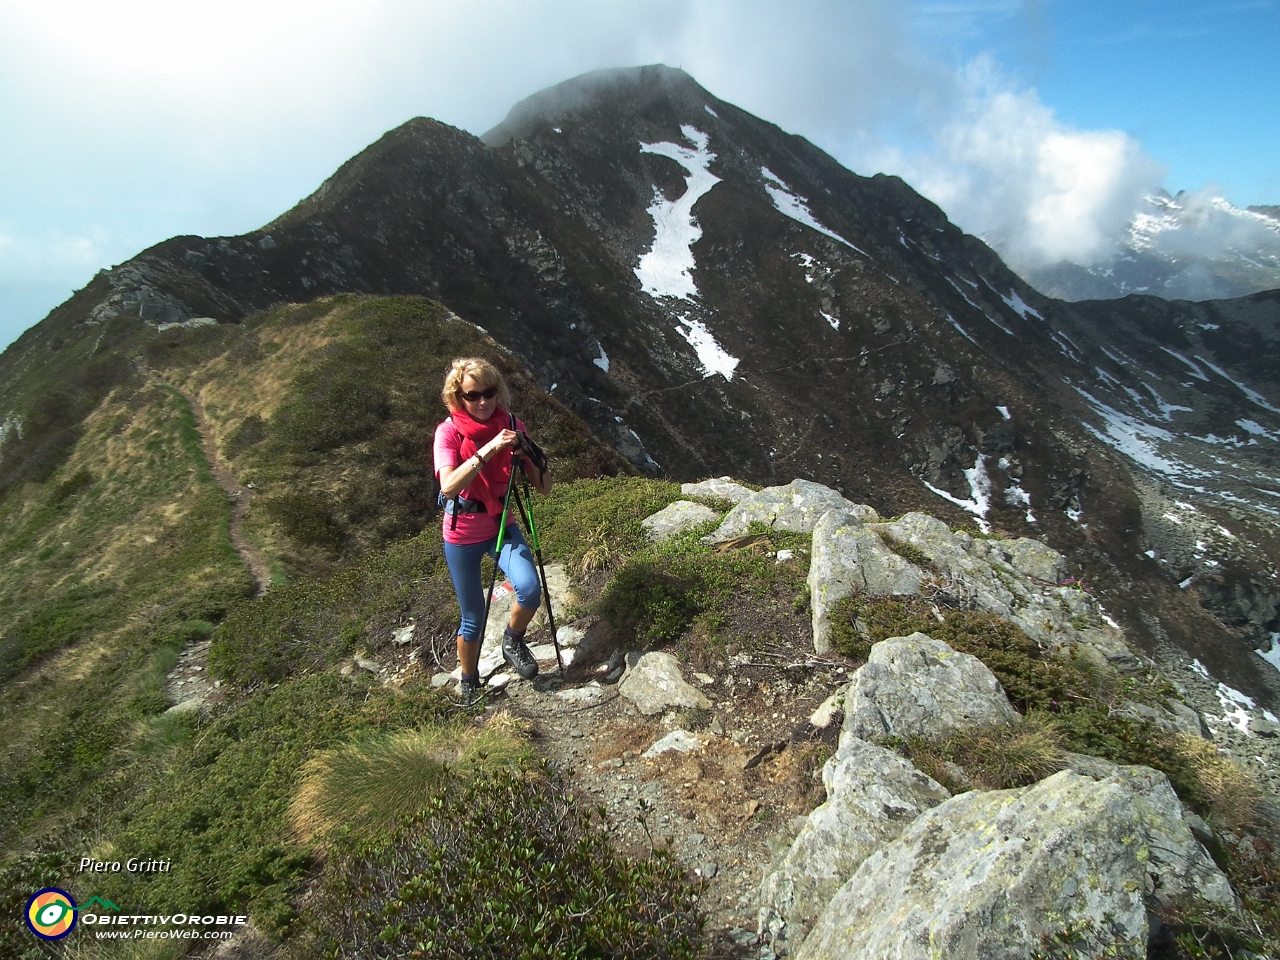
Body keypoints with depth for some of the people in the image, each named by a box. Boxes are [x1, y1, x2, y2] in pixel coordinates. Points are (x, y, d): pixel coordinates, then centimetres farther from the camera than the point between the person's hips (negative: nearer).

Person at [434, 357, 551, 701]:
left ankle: (513, 640, 10)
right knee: (473, 619, 7)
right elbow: (448, 488, -33)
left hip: (503, 526, 2)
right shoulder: (449, 431, -15)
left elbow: (544, 487, -8)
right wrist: (487, 450, -38)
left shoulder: (511, 426, -7)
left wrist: (528, 456, -26)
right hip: (462, 535, -2)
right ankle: (469, 684, 35)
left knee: (530, 589, -23)